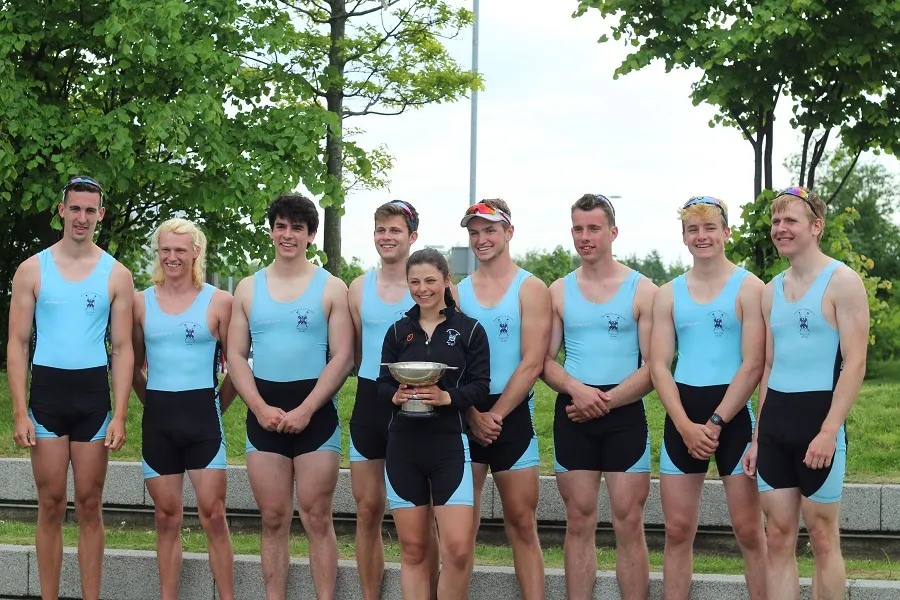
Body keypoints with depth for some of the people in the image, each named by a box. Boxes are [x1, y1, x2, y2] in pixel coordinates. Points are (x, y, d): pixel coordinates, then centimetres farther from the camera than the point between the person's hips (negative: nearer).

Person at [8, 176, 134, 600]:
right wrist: (20, 413, -7)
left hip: (93, 393, 0)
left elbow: (123, 349, 3)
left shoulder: (116, 275, 4)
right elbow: (18, 344, 2)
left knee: (89, 505, 4)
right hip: (47, 391, 0)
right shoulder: (32, 270, 3)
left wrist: (120, 416, -5)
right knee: (51, 504, 2)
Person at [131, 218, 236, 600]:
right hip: (158, 418, 2)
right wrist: (152, 401, 11)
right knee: (167, 518, 6)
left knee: (213, 516, -5)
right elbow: (134, 365, 16)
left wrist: (218, 406, 4)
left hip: (202, 415, -2)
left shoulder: (218, 301, -1)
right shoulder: (142, 302, 6)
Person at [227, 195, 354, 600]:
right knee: (273, 520, 6)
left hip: (315, 412, -3)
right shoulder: (248, 288, 9)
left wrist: (305, 410, -14)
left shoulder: (331, 288, 1)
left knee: (317, 519, -2)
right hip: (263, 413, 3)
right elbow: (235, 356, 6)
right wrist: (260, 409, -8)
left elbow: (343, 358, -4)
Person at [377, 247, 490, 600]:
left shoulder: (470, 330, 2)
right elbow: (382, 385, 8)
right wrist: (395, 395, -14)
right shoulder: (398, 331, 10)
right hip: (403, 445, 3)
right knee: (413, 548, 7)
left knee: (459, 549, -10)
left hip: (450, 444, -3)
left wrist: (447, 397, -20)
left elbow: (480, 386, -3)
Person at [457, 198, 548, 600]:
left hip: (512, 413, -2)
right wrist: (472, 416, -9)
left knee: (522, 522, 1)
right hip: (464, 415, 3)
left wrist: (494, 415, -13)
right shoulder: (457, 291, 8)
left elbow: (532, 363, -9)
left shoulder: (531, 289, -2)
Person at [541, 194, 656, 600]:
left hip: (625, 414, -3)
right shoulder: (559, 291, 9)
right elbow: (545, 360, 7)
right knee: (579, 522, 6)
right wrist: (577, 390, -12)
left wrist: (605, 401, -13)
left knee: (629, 524, -3)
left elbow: (654, 365, -4)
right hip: (572, 415, 3)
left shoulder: (642, 290, 0)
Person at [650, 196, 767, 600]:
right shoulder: (669, 294, 10)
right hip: (682, 417, 4)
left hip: (733, 411, -4)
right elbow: (658, 366, 4)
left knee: (748, 530, -1)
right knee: (678, 530, 6)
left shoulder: (748, 288, -2)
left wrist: (715, 423, -13)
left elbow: (753, 365, -8)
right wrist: (686, 426, -9)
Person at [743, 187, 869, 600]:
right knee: (778, 538, 6)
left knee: (823, 537, 1)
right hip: (774, 419, 6)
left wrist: (828, 432, -20)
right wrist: (757, 436, 15)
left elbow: (855, 364, -12)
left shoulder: (842, 281, -6)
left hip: (818, 415, -6)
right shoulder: (772, 290, 14)